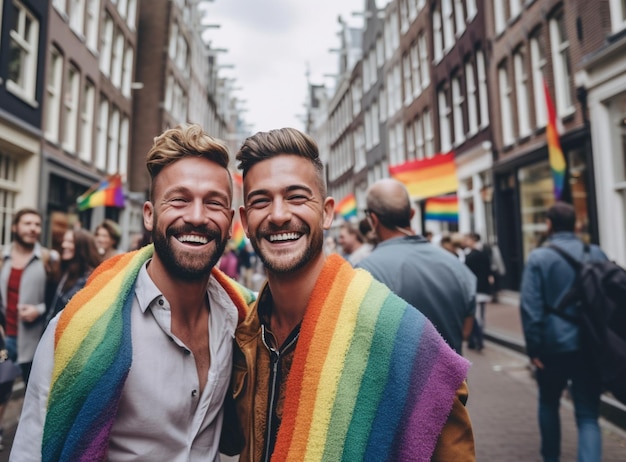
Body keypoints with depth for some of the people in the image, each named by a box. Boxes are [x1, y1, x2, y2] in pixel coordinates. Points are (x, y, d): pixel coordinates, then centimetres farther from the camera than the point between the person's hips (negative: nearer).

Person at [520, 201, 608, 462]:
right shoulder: (596, 253, 5)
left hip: (553, 345, -2)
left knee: (549, 403, 21)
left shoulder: (538, 257, -7)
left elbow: (530, 306, -13)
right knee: (588, 414, 6)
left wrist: (533, 347, -7)